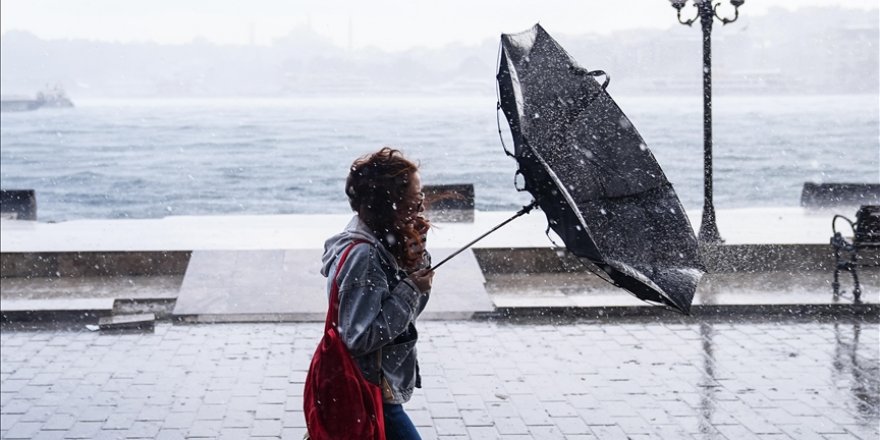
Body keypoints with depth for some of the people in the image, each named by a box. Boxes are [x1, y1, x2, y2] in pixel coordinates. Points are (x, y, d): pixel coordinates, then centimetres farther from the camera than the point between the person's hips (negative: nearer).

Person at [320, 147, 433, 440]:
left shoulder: (383, 241, 2)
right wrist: (411, 289, -23)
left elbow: (409, 310, 10)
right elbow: (359, 337, -27)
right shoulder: (362, 255, -26)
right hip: (370, 395, -10)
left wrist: (417, 260, -6)